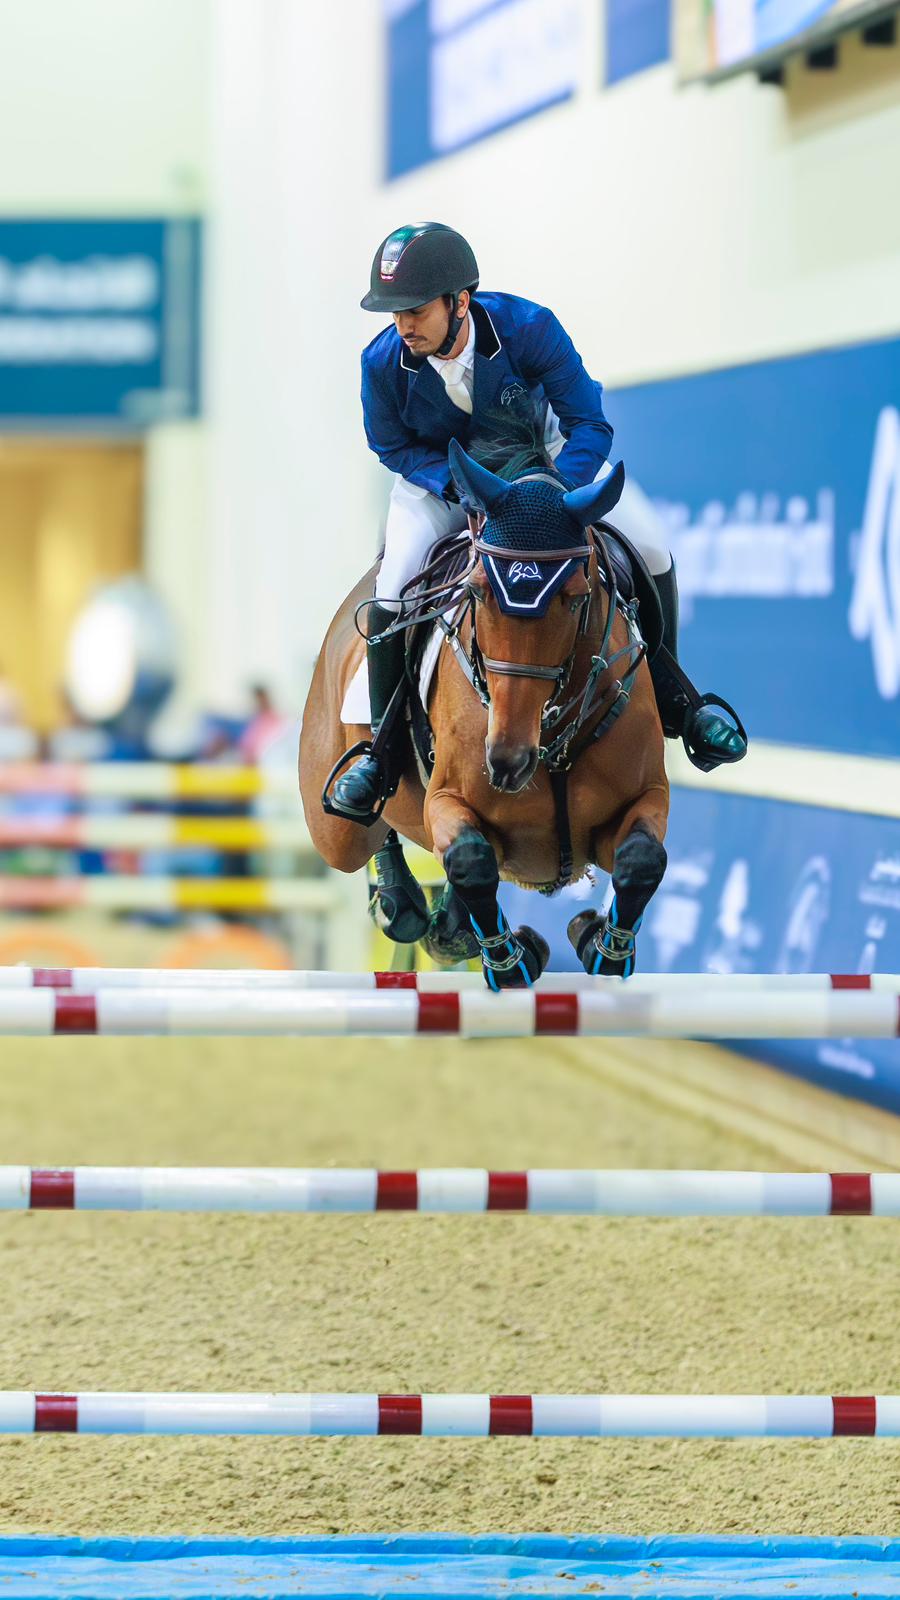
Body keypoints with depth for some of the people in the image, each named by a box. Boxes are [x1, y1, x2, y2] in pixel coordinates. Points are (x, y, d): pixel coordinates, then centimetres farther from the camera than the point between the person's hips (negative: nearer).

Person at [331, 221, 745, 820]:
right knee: (394, 584, -23)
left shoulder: (528, 327, -34)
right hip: (438, 470, 0)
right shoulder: (384, 363, -30)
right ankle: (383, 750, -3)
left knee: (652, 547, -10)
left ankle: (671, 701, 15)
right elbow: (394, 447, -12)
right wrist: (461, 485, -31)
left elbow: (590, 425, -27)